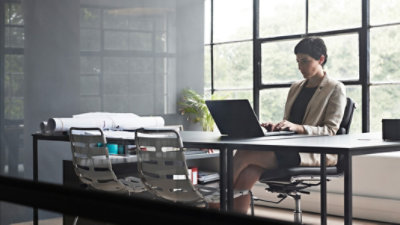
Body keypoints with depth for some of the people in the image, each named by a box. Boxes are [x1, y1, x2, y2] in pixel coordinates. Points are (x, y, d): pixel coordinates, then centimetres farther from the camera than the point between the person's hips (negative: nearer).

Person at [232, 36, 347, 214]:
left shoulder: (335, 89, 2)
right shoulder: (295, 88, 23)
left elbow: (330, 130, -7)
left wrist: (297, 127, -22)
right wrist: (275, 126, 0)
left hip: (315, 153, -6)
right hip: (289, 148, 6)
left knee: (244, 155, -24)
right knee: (246, 175, -26)